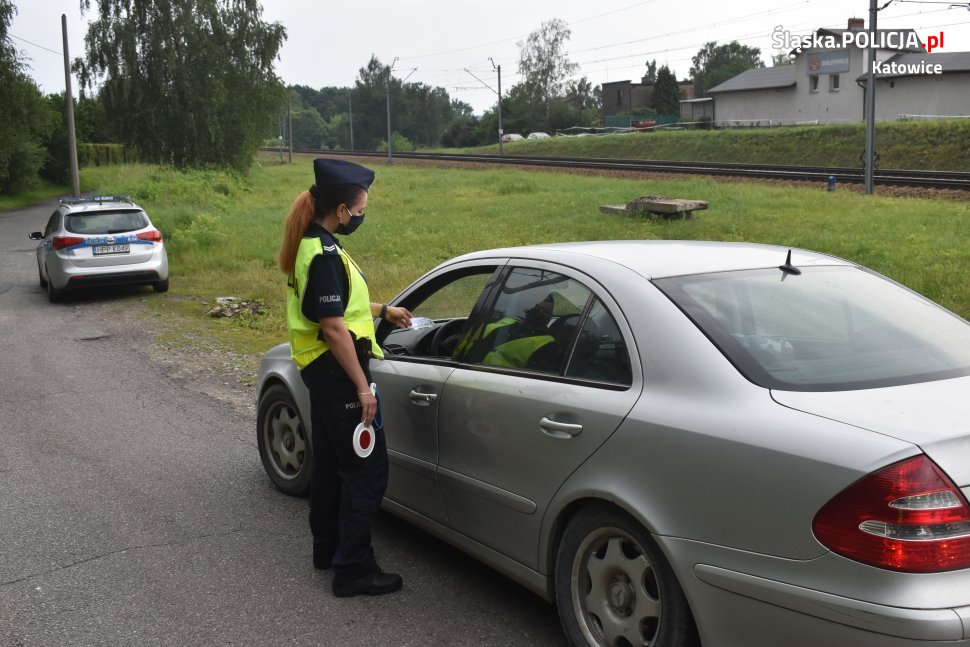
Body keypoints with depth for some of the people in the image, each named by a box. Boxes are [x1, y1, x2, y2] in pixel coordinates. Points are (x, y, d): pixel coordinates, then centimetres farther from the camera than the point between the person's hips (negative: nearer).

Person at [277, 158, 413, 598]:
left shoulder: (310, 245, 10)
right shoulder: (325, 255, -22)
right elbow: (334, 328, -24)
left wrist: (382, 310, 26)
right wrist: (362, 387, -21)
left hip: (319, 370, 11)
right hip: (336, 371, -11)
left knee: (330, 461, 21)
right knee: (366, 470, -4)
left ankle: (327, 548, 34)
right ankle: (354, 570, 1)